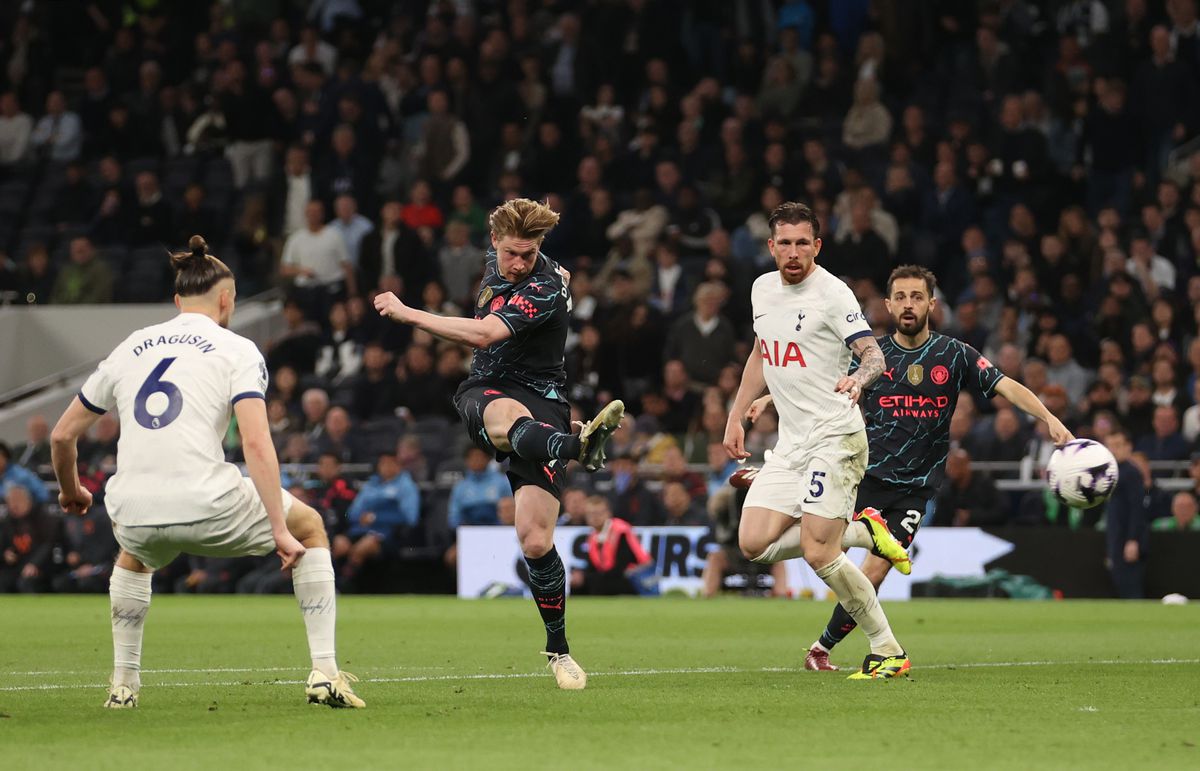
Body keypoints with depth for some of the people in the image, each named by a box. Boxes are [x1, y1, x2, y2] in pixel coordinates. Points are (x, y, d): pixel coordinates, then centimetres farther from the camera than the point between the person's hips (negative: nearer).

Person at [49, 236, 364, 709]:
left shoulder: (130, 348, 19)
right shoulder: (236, 350, 6)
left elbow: (62, 435, 24)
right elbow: (255, 443, -9)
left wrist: (70, 492, 43)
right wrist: (280, 531, -9)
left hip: (132, 511, 4)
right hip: (206, 506, -4)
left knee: (134, 555, 42)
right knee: (311, 527, 23)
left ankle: (123, 683, 33)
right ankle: (324, 673, 13)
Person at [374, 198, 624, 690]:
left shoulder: (545, 286, -18)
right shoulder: (497, 262, 6)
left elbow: (483, 334, -30)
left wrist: (406, 313, -26)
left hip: (541, 399, -4)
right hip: (485, 391, 4)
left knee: (535, 539, -14)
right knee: (510, 418, -40)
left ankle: (558, 650, 5)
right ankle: (579, 446, -73)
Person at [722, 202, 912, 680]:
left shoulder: (832, 293, -11)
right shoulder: (763, 289, 12)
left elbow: (874, 355, -18)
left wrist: (858, 378, -40)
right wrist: (735, 418, 24)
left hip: (835, 437, -8)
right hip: (790, 442, 8)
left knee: (817, 553, -17)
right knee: (754, 544, -6)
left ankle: (888, 652, -5)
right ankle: (861, 533, 13)